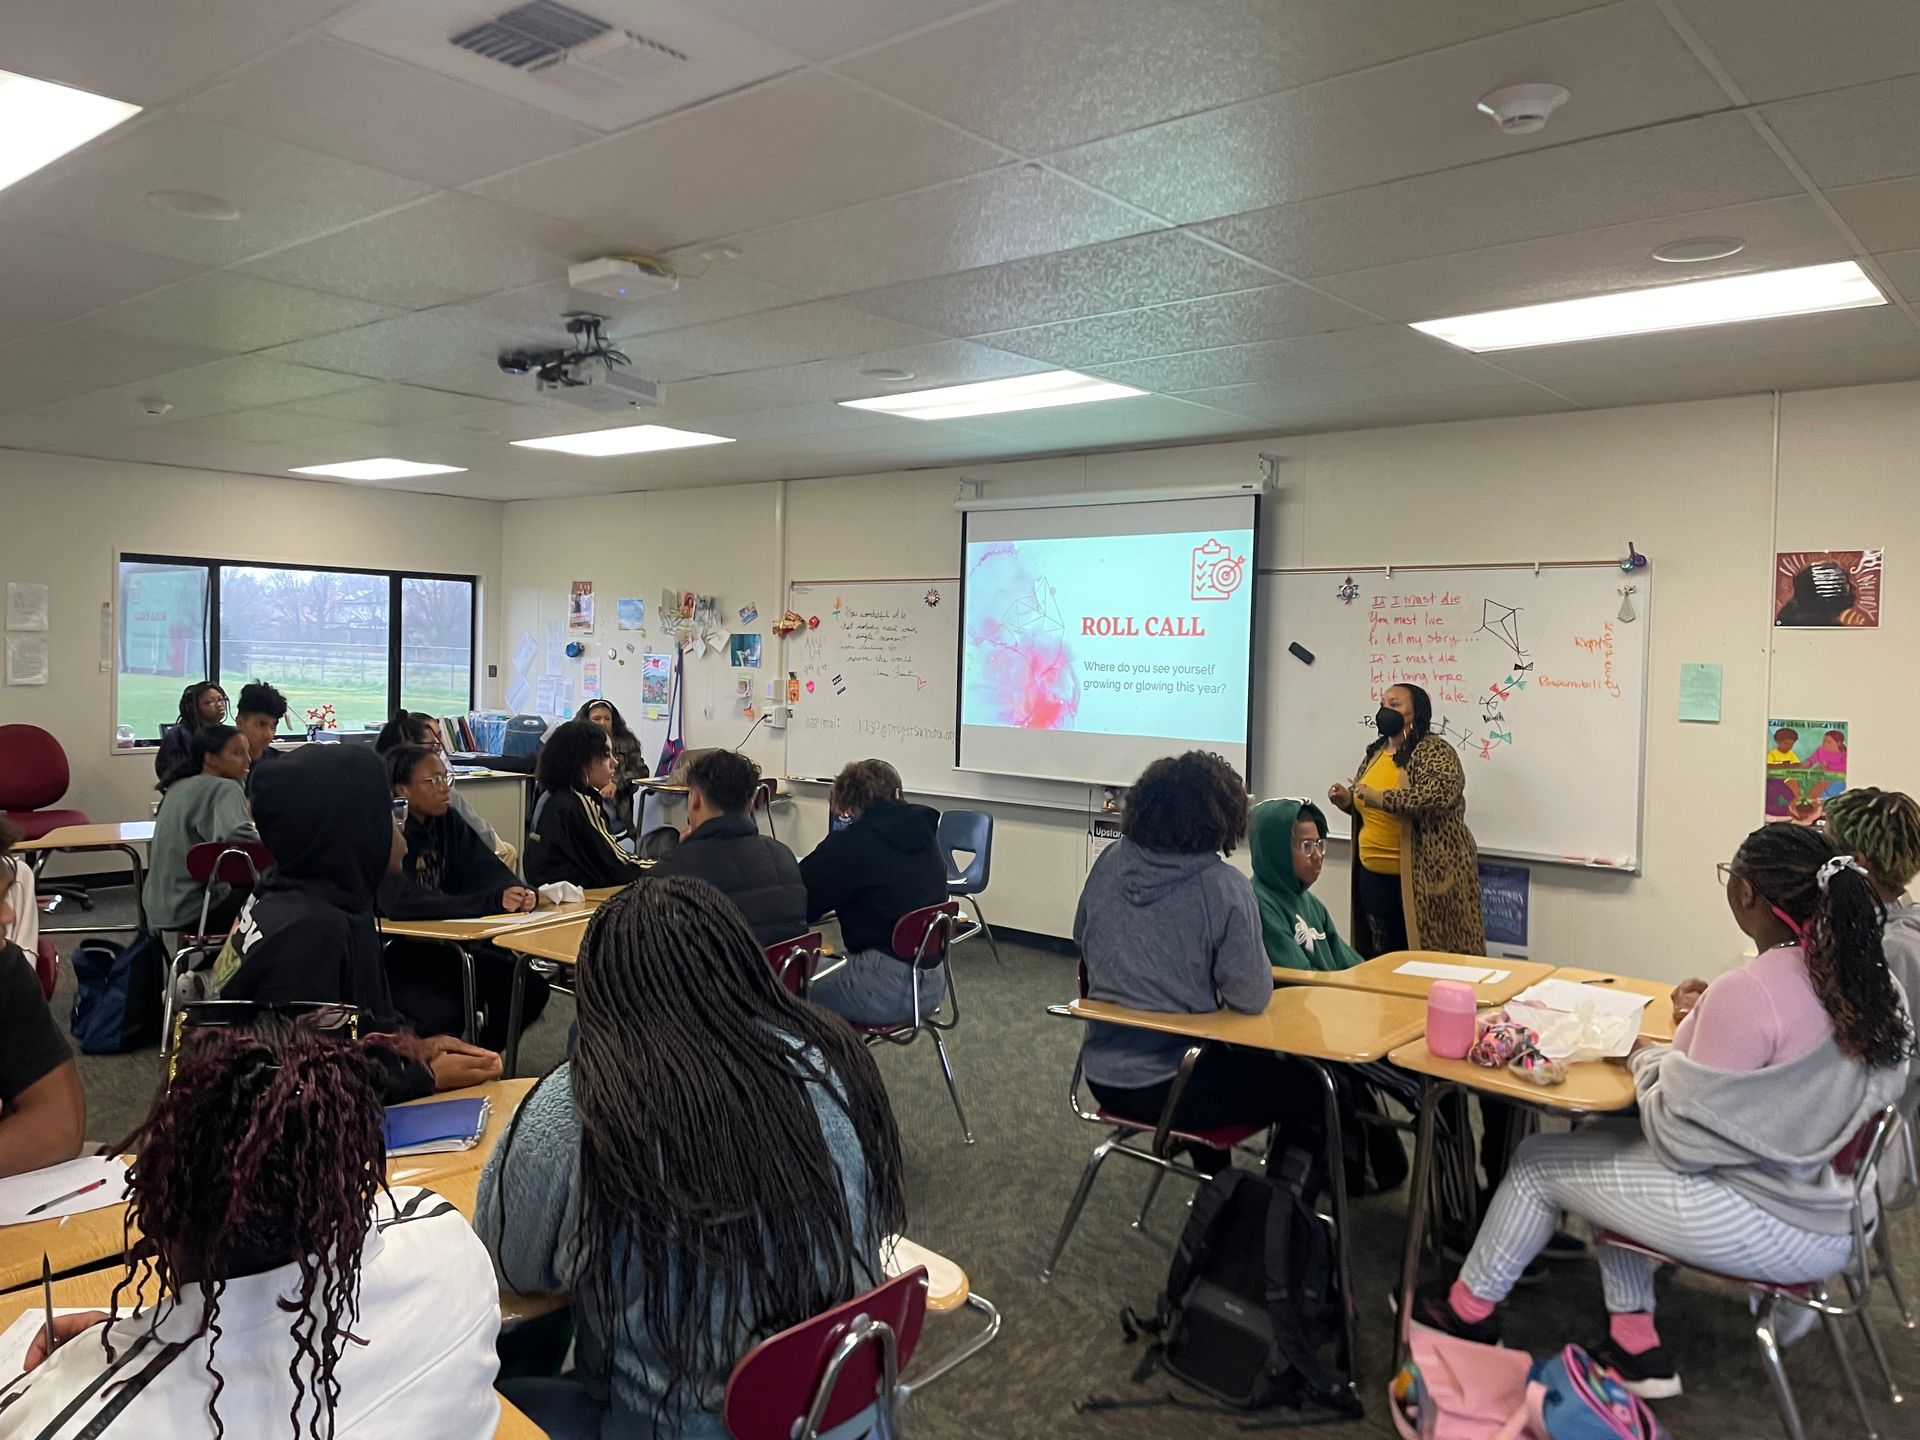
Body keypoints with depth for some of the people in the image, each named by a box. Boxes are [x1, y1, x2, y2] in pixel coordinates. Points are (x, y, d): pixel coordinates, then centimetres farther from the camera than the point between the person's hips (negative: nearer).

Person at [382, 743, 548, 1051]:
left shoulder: (447, 822, 1)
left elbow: (487, 870, -8)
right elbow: (404, 902, -34)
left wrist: (519, 894, -33)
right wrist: (494, 901, -39)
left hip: (440, 944, 7)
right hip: (387, 953, -7)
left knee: (530, 988, -5)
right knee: (447, 1012, -31)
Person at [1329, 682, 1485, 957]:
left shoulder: (1433, 751, -10)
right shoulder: (1375, 752, 13)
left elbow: (1439, 795, -28)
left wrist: (1380, 797, -28)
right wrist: (1347, 799, 3)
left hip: (1420, 875, -7)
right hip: (1373, 874, 7)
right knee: (1380, 956, 14)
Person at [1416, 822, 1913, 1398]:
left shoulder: (1748, 992, -28)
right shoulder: (1873, 983, -3)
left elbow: (1682, 1141, -21)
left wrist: (1649, 1059, -5)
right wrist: (1708, 1017, 6)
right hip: (1833, 1214, 8)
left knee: (1538, 1161, 8)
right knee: (1608, 1141, 21)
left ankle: (1471, 1308, 30)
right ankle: (1634, 1344, 22)